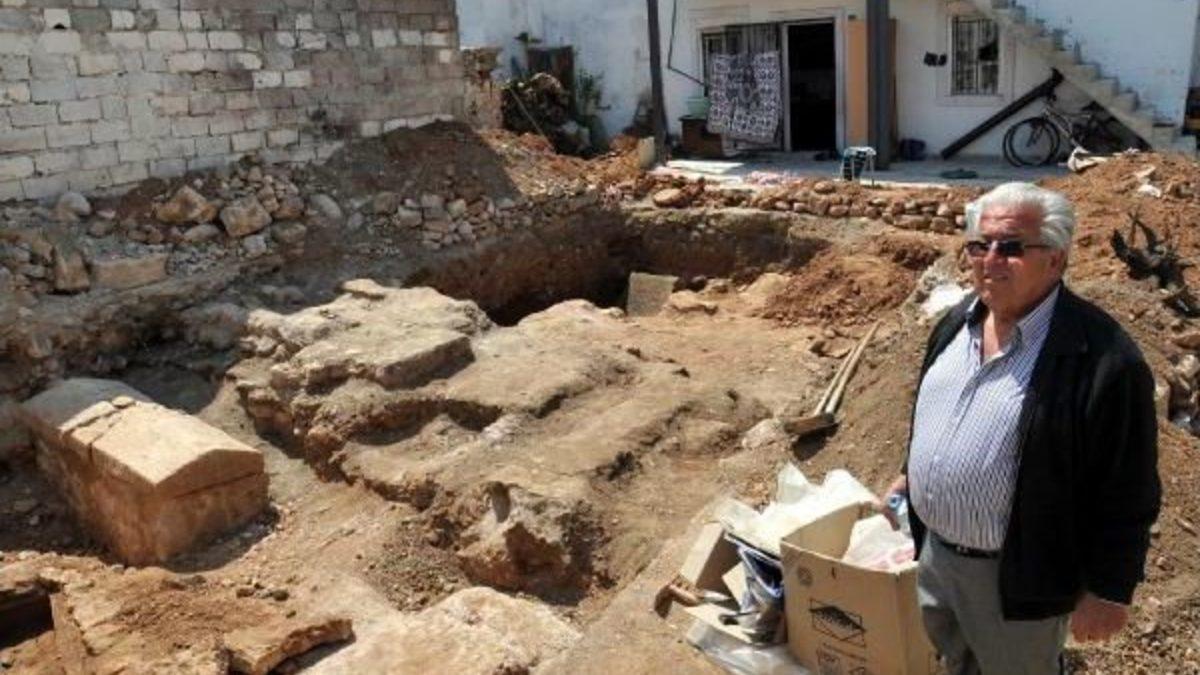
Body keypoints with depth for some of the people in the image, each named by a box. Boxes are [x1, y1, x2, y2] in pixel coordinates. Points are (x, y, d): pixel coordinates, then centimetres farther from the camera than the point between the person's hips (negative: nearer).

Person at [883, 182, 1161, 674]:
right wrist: (911, 476, 21)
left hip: (1015, 577, -6)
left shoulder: (1104, 361, -25)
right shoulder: (956, 323, -1)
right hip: (932, 550, 7)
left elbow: (1125, 495, -19)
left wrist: (1108, 590, -14)